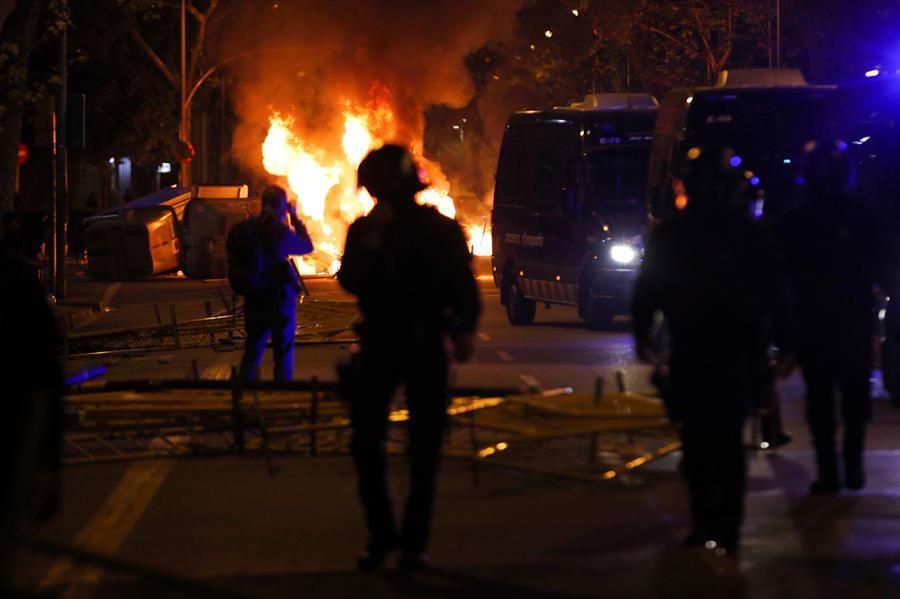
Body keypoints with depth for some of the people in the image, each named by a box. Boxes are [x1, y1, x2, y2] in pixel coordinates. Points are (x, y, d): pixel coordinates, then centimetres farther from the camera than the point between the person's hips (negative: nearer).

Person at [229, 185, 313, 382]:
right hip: (279, 297, -5)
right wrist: (294, 219, -1)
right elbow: (307, 246, -7)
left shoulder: (243, 229, -3)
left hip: (253, 297, 5)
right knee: (283, 349, 8)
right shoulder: (279, 231, -20)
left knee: (253, 347, 17)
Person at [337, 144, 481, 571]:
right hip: (378, 344, 2)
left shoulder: (440, 230, 0)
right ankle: (380, 535, 6)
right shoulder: (364, 230, 5)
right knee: (366, 442, -4)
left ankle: (415, 540, 5)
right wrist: (373, 242, -19)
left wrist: (463, 330, -13)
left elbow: (462, 285, 0)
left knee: (424, 447, 0)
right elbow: (350, 281, -7)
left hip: (425, 347, -2)